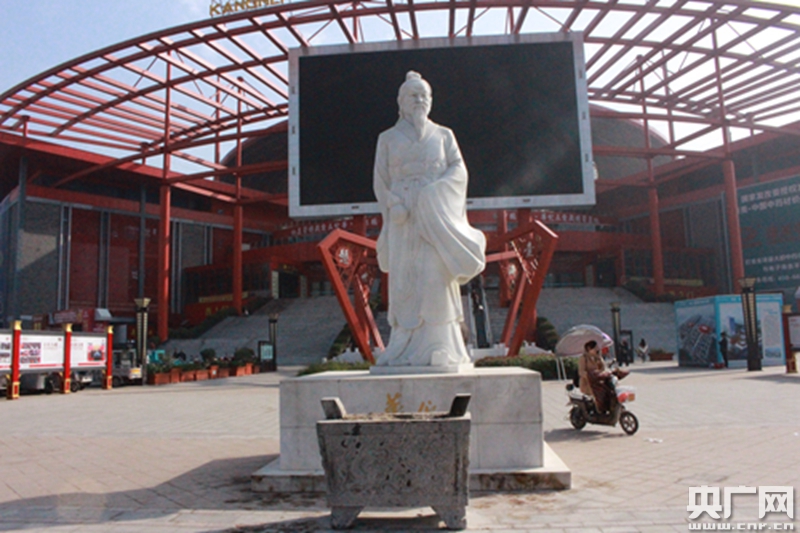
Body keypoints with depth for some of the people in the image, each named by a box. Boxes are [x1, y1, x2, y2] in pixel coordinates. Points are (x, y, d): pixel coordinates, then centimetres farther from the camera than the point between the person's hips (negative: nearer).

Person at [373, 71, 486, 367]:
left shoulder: (443, 135, 16)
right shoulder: (388, 138, 16)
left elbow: (459, 170, 4)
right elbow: (380, 181, 7)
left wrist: (434, 191, -13)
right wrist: (394, 206, -11)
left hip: (435, 215, 0)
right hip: (403, 218, 0)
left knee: (435, 276, -10)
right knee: (404, 280, -4)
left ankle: (435, 348, -7)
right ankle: (405, 350, 0)